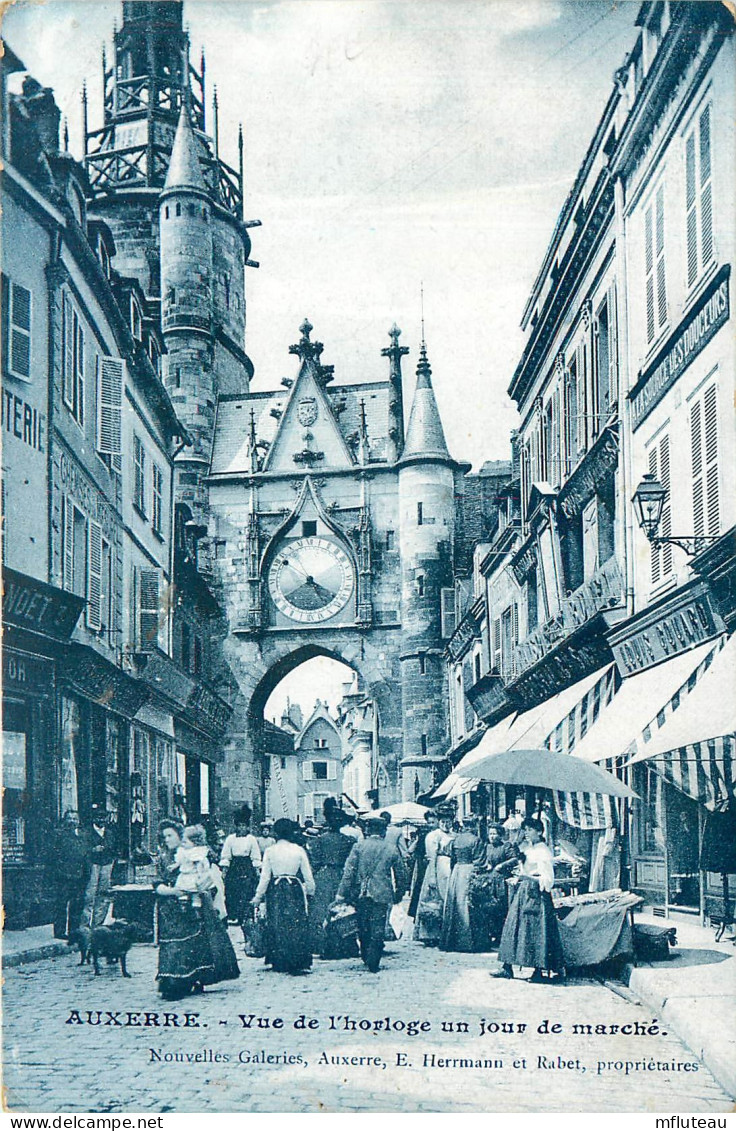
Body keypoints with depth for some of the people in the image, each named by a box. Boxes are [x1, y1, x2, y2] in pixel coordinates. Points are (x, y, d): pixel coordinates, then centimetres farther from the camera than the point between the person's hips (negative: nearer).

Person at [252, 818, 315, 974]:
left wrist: (258, 896, 6)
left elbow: (265, 876, -3)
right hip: (295, 890, 1)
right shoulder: (299, 850, -3)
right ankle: (297, 961, 9)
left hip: (275, 890, 0)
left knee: (277, 926, 8)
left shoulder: (270, 851, -6)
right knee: (296, 925, 8)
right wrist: (310, 890, 19)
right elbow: (308, 875, 3)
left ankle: (280, 963, 9)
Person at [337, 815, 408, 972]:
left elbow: (349, 871, -6)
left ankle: (365, 956, 25)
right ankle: (373, 962, 0)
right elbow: (401, 874, 9)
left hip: (361, 894, 0)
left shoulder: (358, 846, -2)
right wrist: (399, 894, 20)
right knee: (378, 929, 3)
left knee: (363, 927, 15)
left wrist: (343, 893, -5)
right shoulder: (392, 849, 3)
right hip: (382, 894, 0)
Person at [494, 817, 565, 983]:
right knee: (513, 926, 4)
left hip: (536, 892, -8)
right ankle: (507, 967, 6)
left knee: (536, 929, -5)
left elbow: (547, 876, -13)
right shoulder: (526, 848, 14)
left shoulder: (543, 850, -10)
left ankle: (539, 970, 0)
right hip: (522, 891, 8)